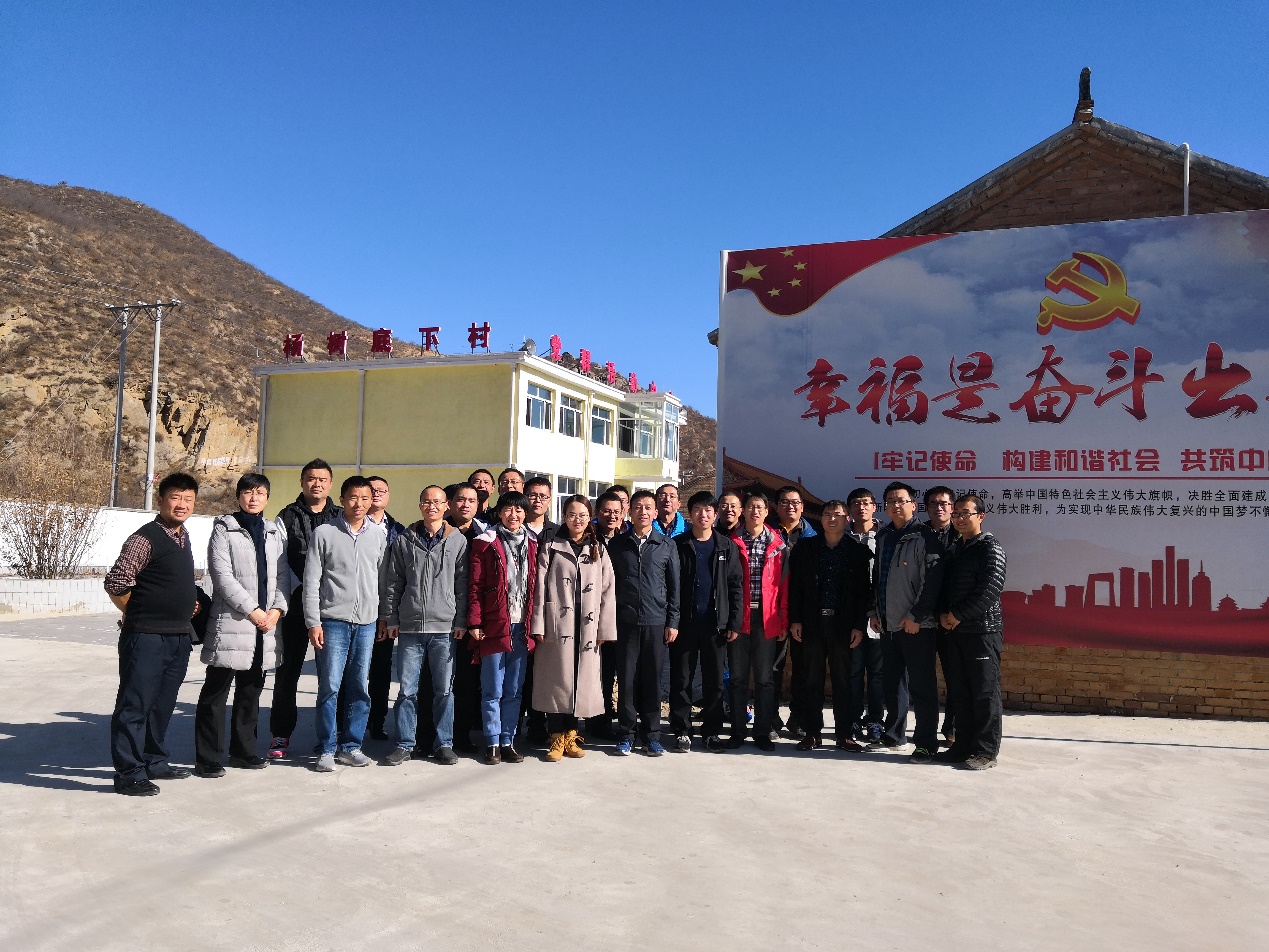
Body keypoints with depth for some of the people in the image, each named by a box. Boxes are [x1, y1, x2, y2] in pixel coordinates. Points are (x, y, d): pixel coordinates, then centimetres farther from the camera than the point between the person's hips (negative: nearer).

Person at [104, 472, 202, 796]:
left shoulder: (183, 538, 13)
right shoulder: (145, 538, -13)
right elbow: (116, 583, -14)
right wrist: (136, 615, -2)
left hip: (179, 637, 8)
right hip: (146, 637, -8)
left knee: (162, 705, 16)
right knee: (135, 705, -1)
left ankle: (154, 762, 27)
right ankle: (129, 773, 5)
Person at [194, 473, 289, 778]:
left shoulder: (274, 532, 15)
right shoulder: (224, 529, -1)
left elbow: (282, 574, 11)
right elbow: (222, 575, -10)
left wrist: (277, 609, -5)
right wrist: (252, 610, -14)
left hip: (266, 625, 5)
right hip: (230, 623, -5)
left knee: (251, 692, 14)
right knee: (215, 693, 0)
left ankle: (243, 750, 25)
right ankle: (208, 758, 7)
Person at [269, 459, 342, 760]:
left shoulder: (341, 518, 9)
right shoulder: (287, 518, 7)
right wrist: (301, 590, -11)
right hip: (296, 602, 0)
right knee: (289, 668, 3)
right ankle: (281, 733, 12)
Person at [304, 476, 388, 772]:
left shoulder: (379, 536, 8)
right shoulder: (325, 533, 0)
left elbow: (384, 579, 12)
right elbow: (311, 581, -1)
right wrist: (313, 622, -6)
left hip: (367, 622, 3)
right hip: (333, 620, -3)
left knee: (360, 688, 6)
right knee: (329, 686, -2)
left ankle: (351, 745, 17)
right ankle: (327, 749, 9)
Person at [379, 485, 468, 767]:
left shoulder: (458, 541, 4)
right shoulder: (403, 541, 6)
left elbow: (463, 584, 4)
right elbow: (391, 583, 8)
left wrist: (461, 621, -1)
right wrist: (391, 619, 3)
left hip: (445, 627, -1)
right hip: (409, 627, 1)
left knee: (444, 689, 6)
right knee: (407, 689, 5)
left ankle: (443, 744, 17)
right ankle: (405, 744, 16)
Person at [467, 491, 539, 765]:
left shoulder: (532, 543, 10)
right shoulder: (486, 542, -1)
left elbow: (535, 585, 10)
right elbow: (474, 585, -3)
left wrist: (535, 623, 5)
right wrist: (474, 622, -8)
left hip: (521, 627, 3)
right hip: (494, 626, -3)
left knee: (514, 690, 10)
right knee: (493, 690, 3)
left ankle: (508, 741, 19)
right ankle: (492, 743, 13)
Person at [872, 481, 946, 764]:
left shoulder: (925, 536, -8)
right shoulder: (883, 537, 14)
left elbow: (932, 579, -14)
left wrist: (916, 616, -17)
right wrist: (875, 611, 15)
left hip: (916, 624, -7)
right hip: (888, 623, 7)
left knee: (921, 685, -2)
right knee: (892, 681, 14)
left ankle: (926, 743, 5)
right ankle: (894, 733, 26)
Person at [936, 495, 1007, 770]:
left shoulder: (989, 546, -7)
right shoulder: (954, 548, 16)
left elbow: (990, 588, -17)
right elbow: (945, 584, 19)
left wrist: (959, 615, -15)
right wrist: (944, 613, 1)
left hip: (983, 630, -7)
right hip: (956, 630, 8)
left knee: (985, 693, -2)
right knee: (959, 692, 11)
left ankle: (986, 751, 5)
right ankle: (964, 745, 20)